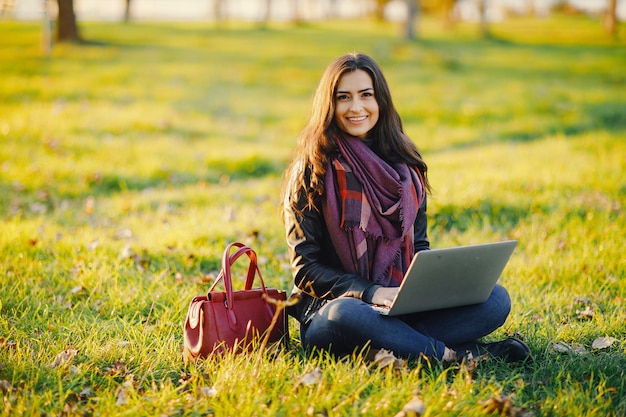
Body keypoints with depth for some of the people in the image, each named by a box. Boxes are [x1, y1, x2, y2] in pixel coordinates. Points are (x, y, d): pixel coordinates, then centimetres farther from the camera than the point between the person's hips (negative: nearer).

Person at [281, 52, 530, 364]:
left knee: (495, 299, -17)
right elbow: (306, 268, -7)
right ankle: (455, 354, -24)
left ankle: (383, 347, -27)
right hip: (335, 304, -4)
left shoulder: (404, 166, 10)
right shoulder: (310, 174, -4)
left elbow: (418, 246, 14)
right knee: (347, 316, -40)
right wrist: (370, 292, -23)